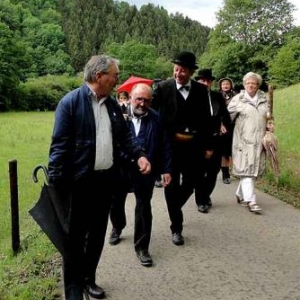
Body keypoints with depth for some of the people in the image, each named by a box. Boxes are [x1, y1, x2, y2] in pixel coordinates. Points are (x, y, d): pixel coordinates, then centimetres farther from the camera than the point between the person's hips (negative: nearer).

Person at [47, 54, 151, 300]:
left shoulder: (113, 104, 9)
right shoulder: (71, 102, -12)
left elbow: (124, 135, 14)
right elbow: (60, 145, -14)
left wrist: (139, 155, -5)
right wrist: (56, 182, -17)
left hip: (106, 179, 7)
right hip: (80, 181, -7)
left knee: (97, 234, 17)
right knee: (75, 238, 4)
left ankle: (89, 279, 35)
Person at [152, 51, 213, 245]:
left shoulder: (201, 90, 3)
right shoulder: (163, 88, -4)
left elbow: (206, 119, 6)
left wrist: (207, 146, 5)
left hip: (194, 144, 2)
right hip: (170, 144, -2)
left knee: (191, 183, 9)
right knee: (172, 186, 6)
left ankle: (175, 208, 40)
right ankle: (176, 227, 19)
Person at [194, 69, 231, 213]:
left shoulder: (218, 96, 7)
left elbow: (225, 114, 15)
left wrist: (224, 125, 0)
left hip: (215, 139, 5)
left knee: (214, 169, 13)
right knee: (200, 171, 4)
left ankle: (206, 195, 33)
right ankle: (201, 201, 16)